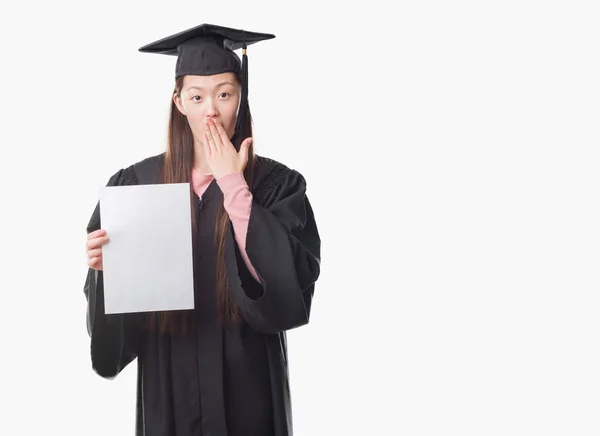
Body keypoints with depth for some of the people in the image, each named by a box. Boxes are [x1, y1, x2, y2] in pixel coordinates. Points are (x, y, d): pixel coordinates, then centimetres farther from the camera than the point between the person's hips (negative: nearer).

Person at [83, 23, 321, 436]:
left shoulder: (277, 183, -7)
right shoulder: (137, 182, -2)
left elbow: (288, 280, -20)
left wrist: (233, 185, -19)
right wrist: (104, 266, -21)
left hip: (247, 377, -1)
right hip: (168, 377, 2)